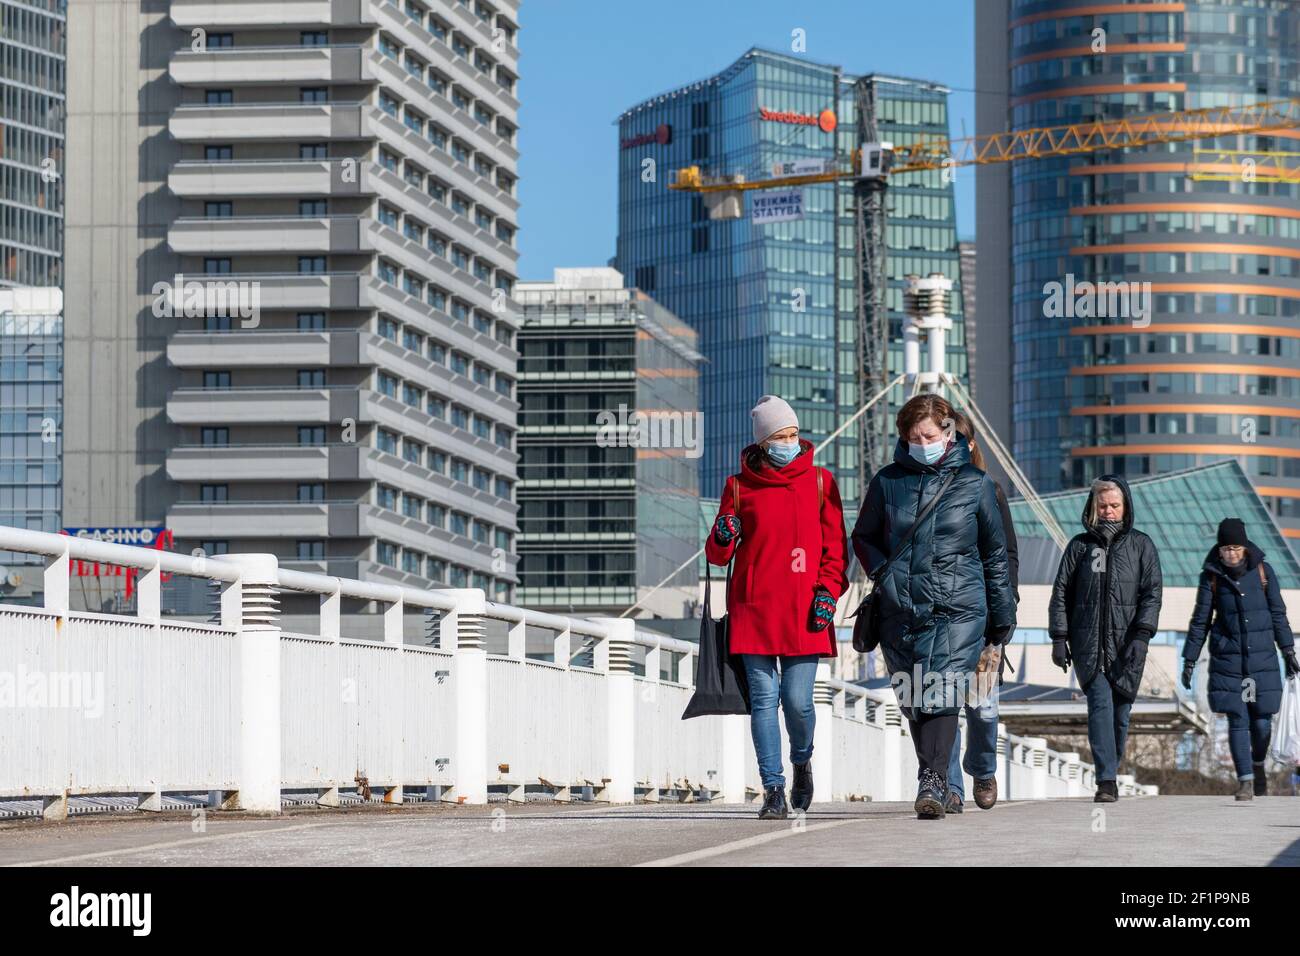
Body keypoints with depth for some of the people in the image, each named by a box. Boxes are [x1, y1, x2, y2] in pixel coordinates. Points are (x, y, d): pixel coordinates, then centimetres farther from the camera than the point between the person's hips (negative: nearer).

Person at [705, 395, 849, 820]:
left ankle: (802, 761, 27)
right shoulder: (740, 486, 7)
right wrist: (723, 538, -11)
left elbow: (835, 545, 9)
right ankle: (774, 791, 2)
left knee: (797, 701, -4)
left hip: (804, 611, 0)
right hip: (754, 610, 0)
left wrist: (828, 590, -4)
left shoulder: (819, 481, 8)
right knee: (764, 699, -4)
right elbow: (718, 555, 11)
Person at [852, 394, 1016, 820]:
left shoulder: (974, 483, 4)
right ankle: (937, 780, 19)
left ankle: (931, 782, -24)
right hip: (900, 610, 3)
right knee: (912, 701, 6)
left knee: (941, 695, -17)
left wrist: (1002, 613, 12)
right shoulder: (888, 481, 6)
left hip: (959, 608, -3)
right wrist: (883, 573, -1)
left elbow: (996, 552, 11)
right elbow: (863, 537, 18)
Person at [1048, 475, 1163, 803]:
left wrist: (1141, 634, -11)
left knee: (1120, 711, 3)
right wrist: (1059, 638, 3)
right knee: (1100, 704, -16)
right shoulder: (1079, 545, 10)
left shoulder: (1141, 545, 8)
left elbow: (1152, 594, 2)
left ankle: (1109, 775, 20)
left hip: (1126, 647, 1)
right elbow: (1061, 594, 11)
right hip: (1088, 644, -1)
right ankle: (1107, 780, -22)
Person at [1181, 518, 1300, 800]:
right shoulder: (1212, 576, -1)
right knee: (1237, 720, -6)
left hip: (1262, 657, 1)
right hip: (1228, 658, -1)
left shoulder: (1263, 571, 1)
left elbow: (1277, 613, 8)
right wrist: (1189, 661, 4)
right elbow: (1200, 621, 5)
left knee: (1261, 720, 2)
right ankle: (1245, 781, 0)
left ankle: (1258, 765, 30)